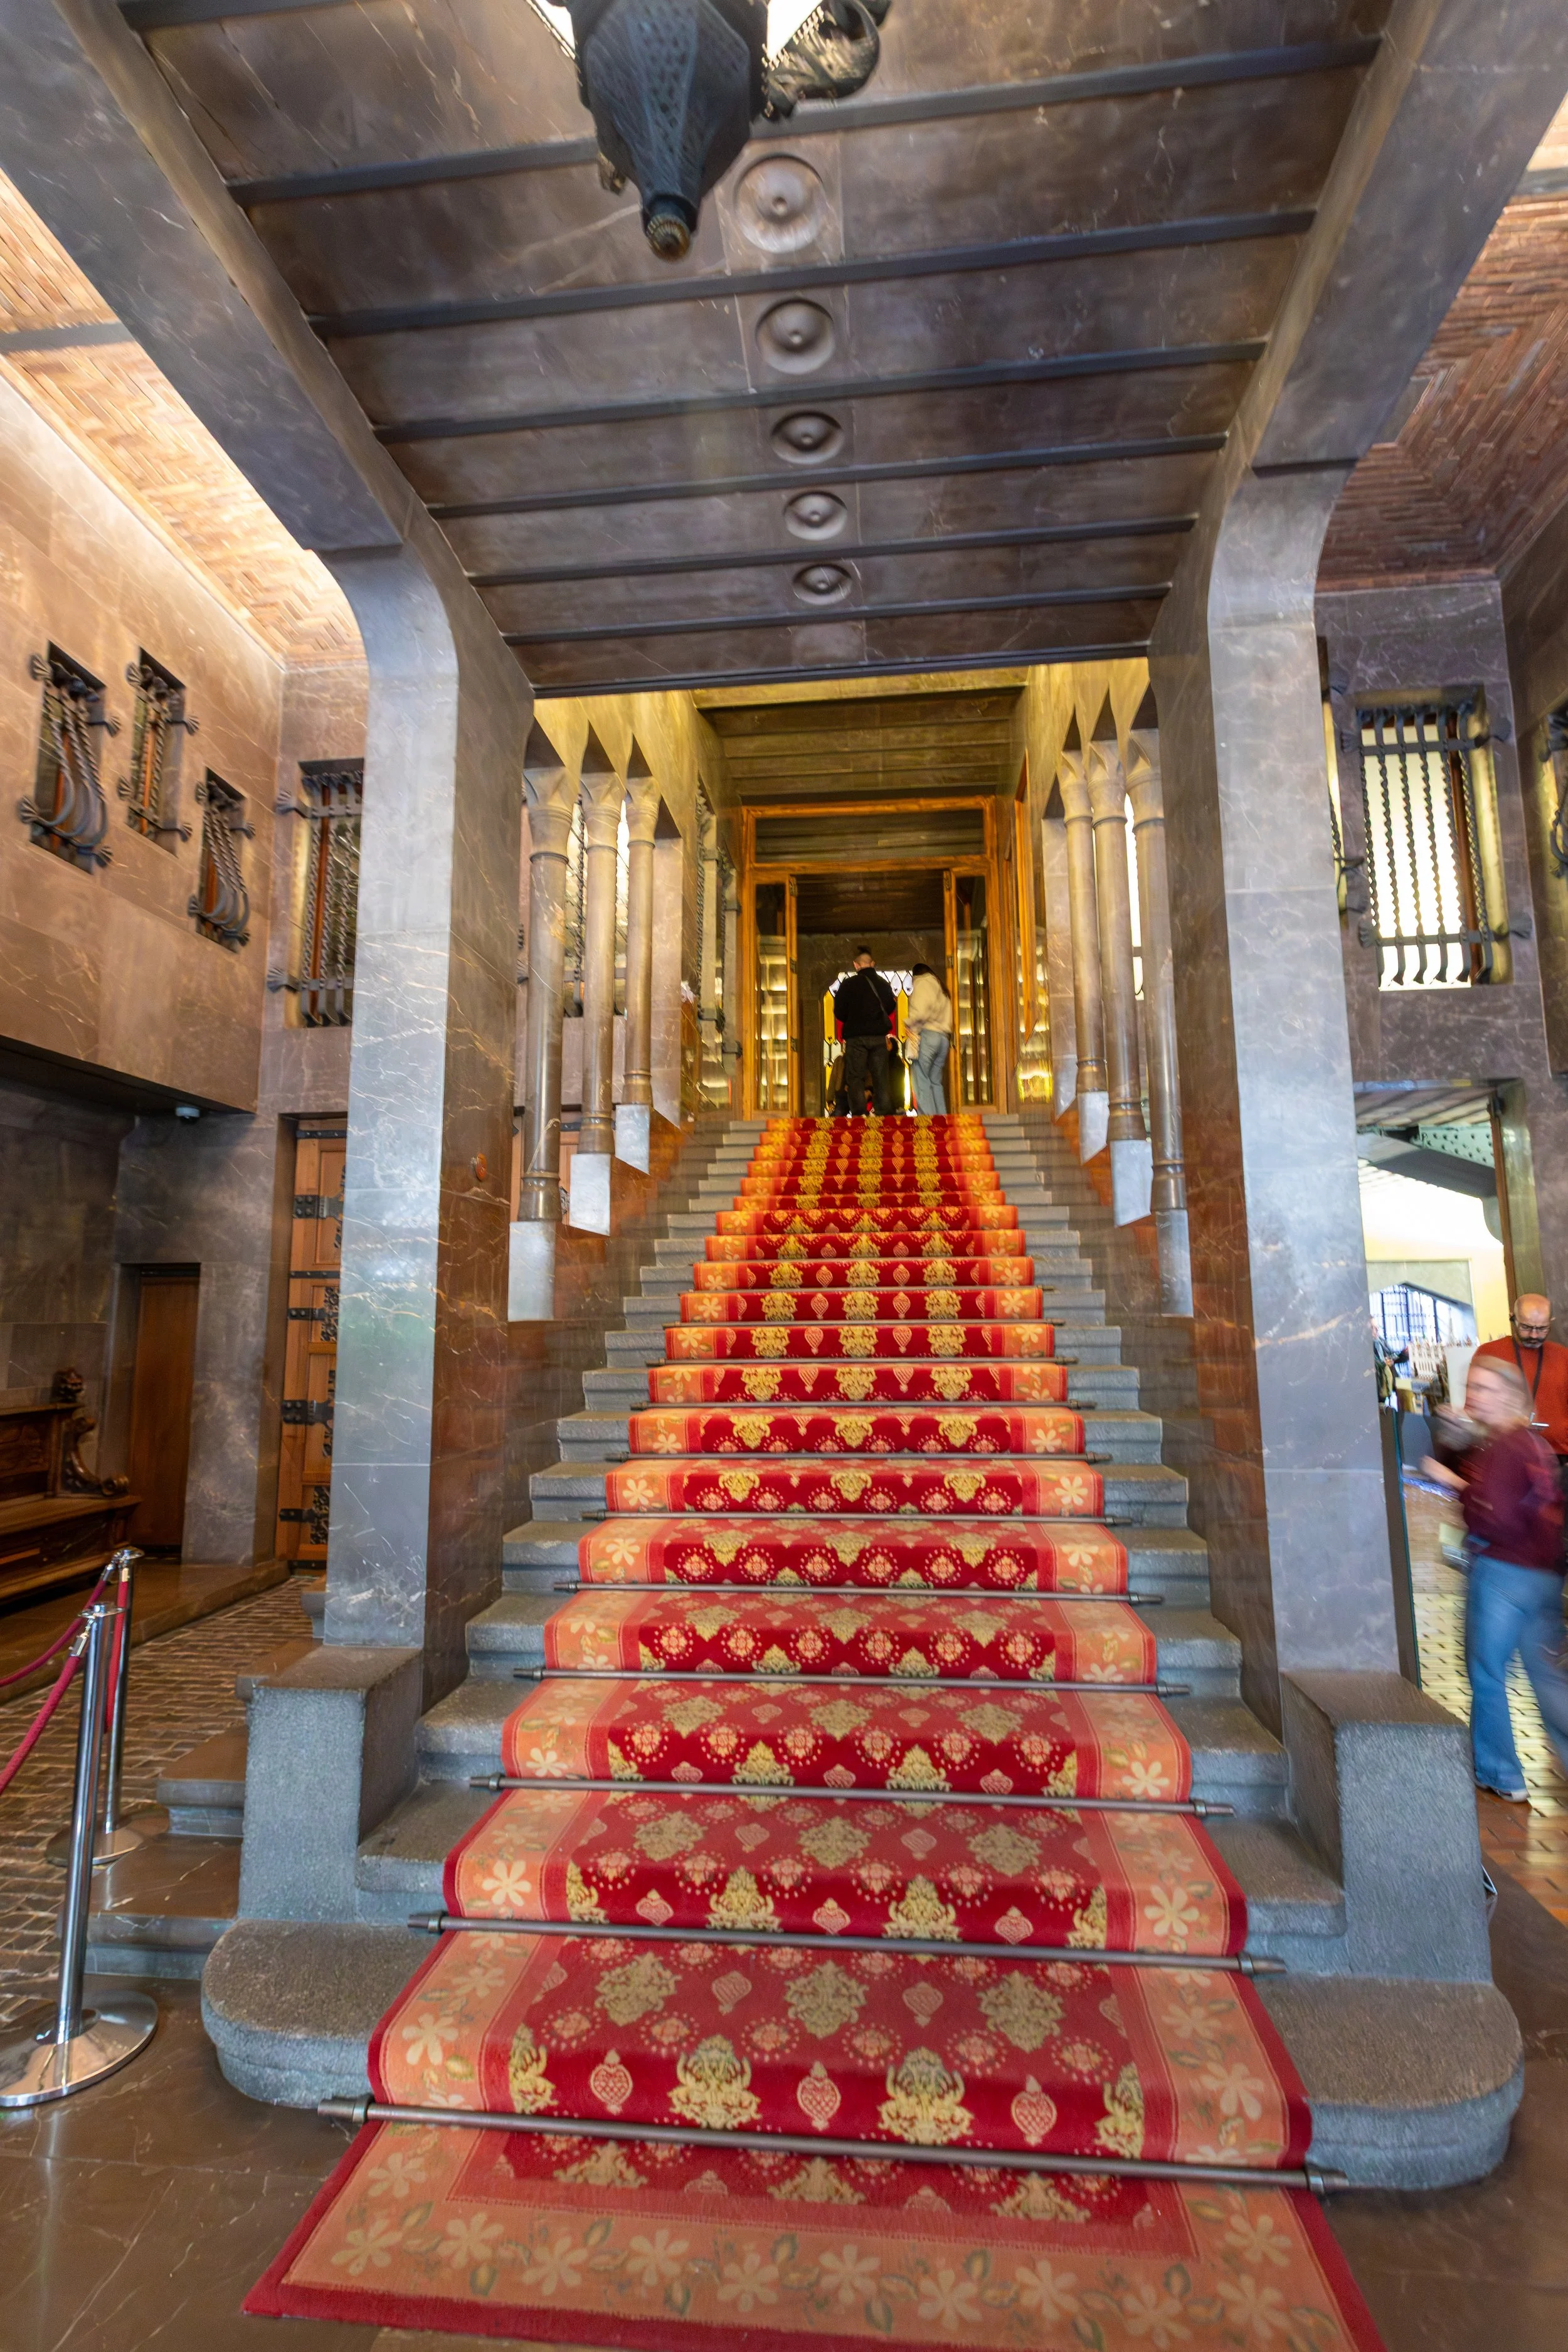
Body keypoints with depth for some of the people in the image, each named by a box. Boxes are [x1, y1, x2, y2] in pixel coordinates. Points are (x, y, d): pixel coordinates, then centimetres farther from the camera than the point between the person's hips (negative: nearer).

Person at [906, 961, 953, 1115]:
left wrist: (908, 1023, 1)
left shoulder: (922, 983, 3)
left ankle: (928, 1117, -20)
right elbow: (948, 1019, 17)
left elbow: (921, 1012, -13)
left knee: (922, 1081, -10)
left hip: (926, 1035, -8)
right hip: (944, 1037, 8)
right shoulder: (942, 989, 27)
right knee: (936, 1082, 9)